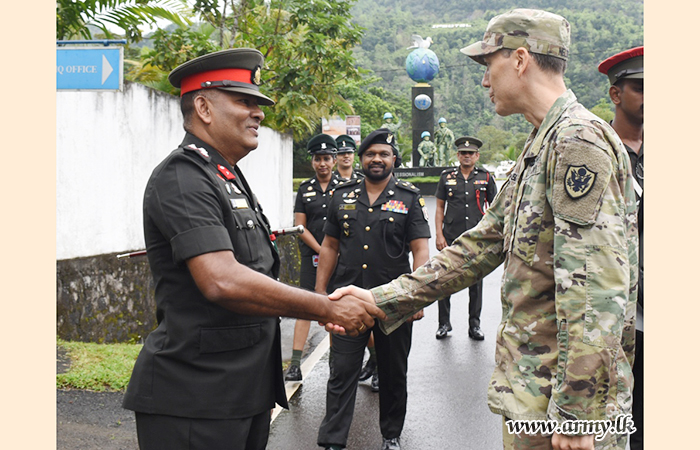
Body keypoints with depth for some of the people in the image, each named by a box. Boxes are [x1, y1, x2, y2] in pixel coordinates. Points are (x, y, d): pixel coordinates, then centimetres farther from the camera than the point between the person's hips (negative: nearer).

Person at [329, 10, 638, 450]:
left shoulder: (580, 140, -17)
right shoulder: (538, 149, 16)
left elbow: (598, 286, -24)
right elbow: (480, 246, 15)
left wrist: (576, 413, -25)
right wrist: (379, 299, 9)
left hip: (560, 395, -9)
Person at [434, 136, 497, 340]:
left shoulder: (486, 177, 4)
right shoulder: (447, 176, 4)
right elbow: (439, 207, 6)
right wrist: (439, 235, -2)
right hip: (451, 237, 0)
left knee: (476, 281, 7)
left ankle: (475, 325, 19)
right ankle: (444, 323, 16)